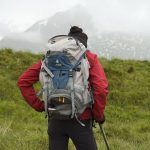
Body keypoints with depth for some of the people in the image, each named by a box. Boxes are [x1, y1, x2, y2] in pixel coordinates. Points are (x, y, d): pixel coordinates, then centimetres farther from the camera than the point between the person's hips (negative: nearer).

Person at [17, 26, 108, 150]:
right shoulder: (90, 58, 1)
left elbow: (23, 81, 6)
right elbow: (101, 89, -14)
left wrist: (40, 106, 8)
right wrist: (99, 115, 0)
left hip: (55, 119, 3)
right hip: (79, 120, -3)